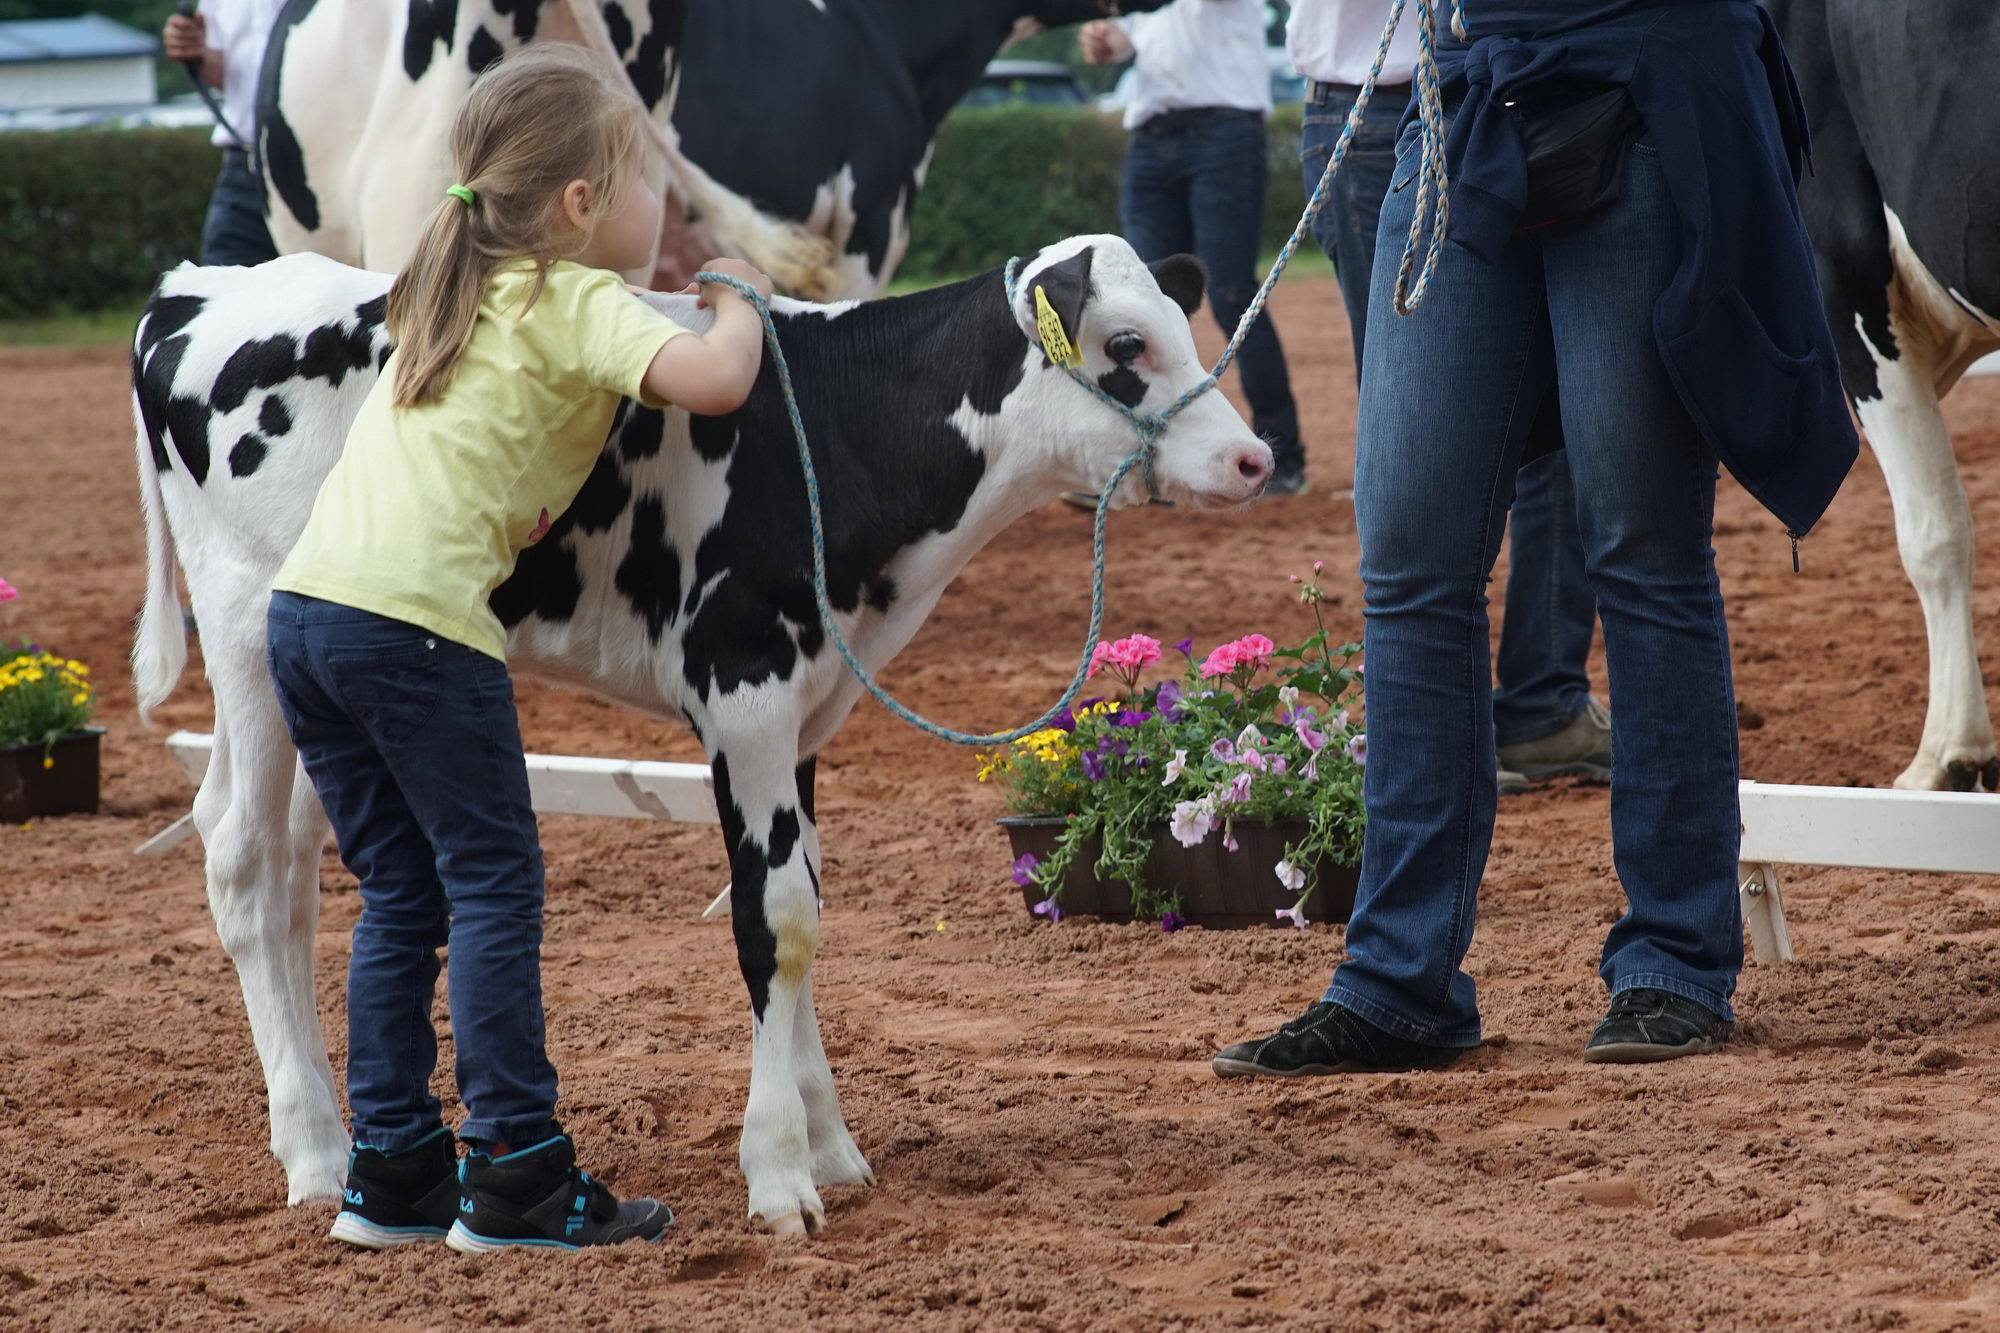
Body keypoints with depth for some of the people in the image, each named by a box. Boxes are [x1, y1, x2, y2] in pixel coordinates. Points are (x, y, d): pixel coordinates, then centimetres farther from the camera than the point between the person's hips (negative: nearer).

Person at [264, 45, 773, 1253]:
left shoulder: (457, 291, 24)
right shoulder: (580, 305, -1)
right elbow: (715, 381, -16)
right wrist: (738, 298, 6)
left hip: (306, 603, 8)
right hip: (415, 615, -8)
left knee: (401, 891, 15)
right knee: (493, 884, 1)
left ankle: (393, 1171, 16)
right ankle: (515, 1175, 1)